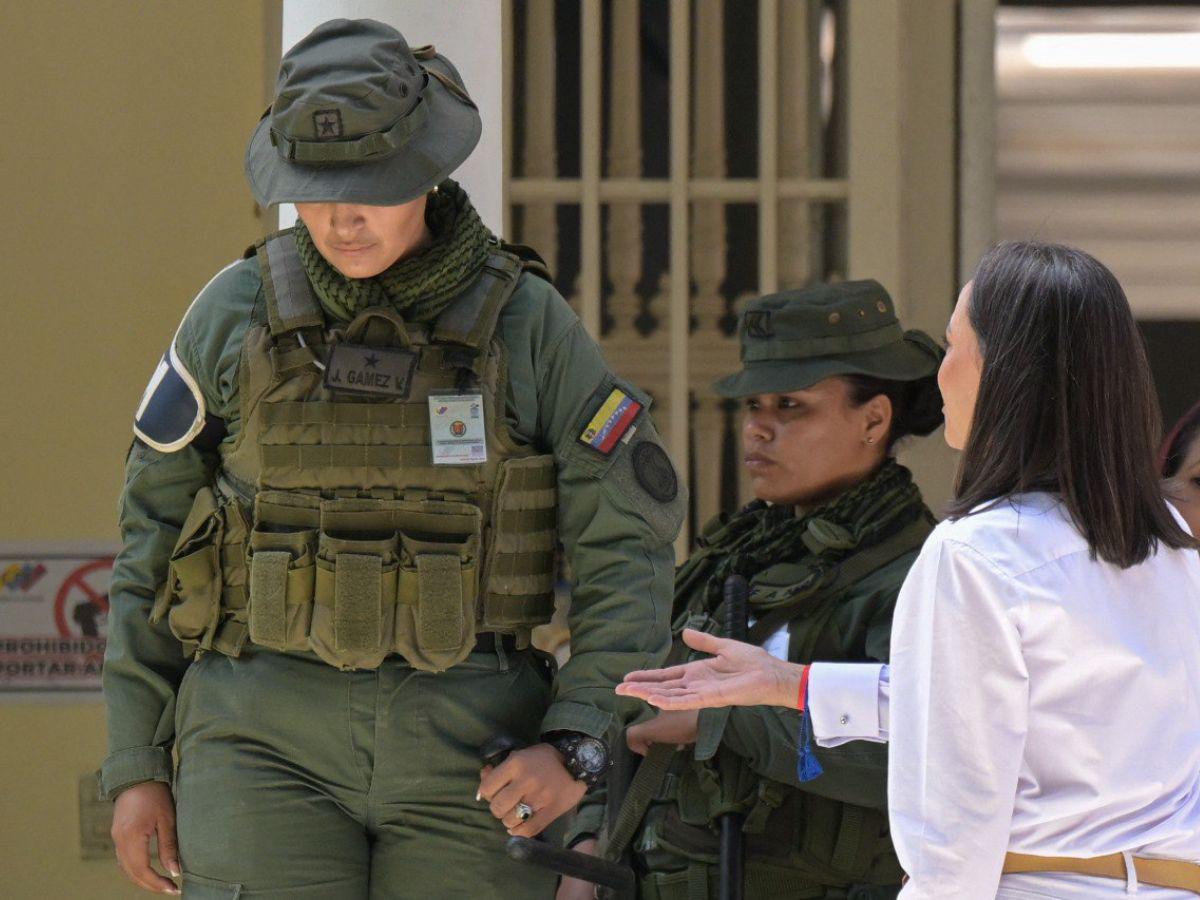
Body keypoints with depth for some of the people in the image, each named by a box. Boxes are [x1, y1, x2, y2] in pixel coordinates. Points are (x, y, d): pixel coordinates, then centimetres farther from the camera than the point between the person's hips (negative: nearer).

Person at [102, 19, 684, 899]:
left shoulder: (526, 323, -2)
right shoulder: (236, 312, 0)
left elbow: (627, 552, -1)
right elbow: (157, 534, 7)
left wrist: (577, 750, -14)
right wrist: (134, 766, 3)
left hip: (467, 756, 1)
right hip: (272, 741, 0)